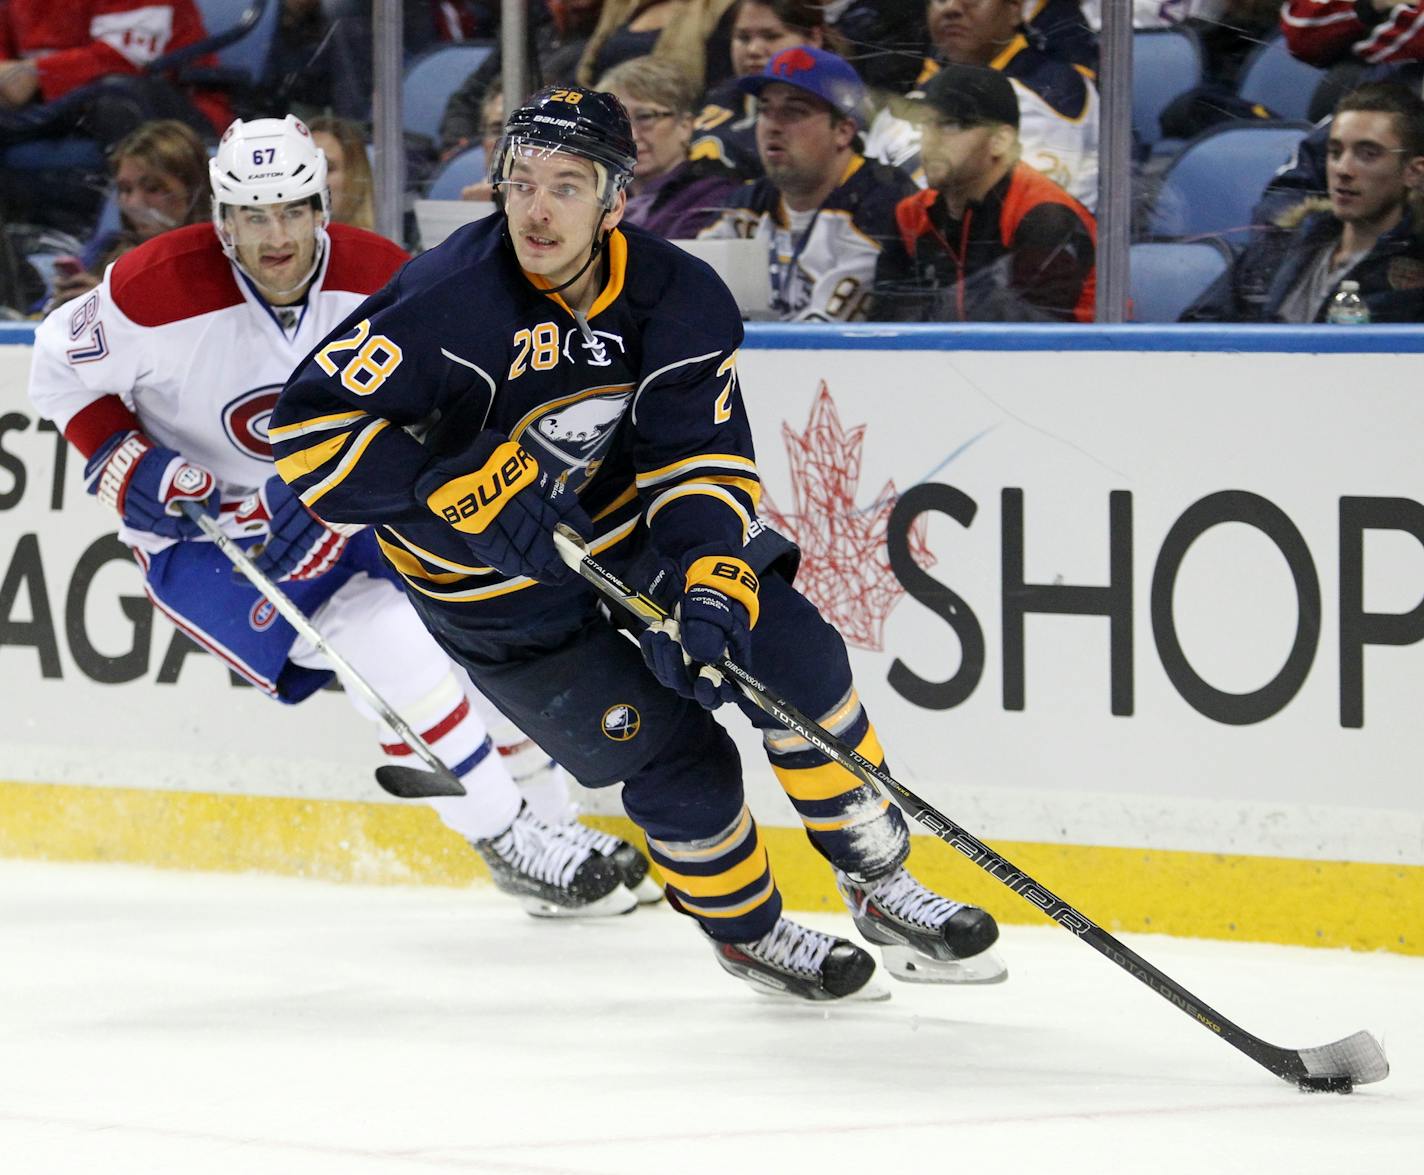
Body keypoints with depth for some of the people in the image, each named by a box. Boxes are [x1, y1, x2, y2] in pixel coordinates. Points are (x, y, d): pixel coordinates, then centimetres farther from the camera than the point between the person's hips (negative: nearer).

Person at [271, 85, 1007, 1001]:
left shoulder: (680, 300, -16)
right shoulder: (454, 301, -30)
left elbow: (707, 463, -15)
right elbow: (310, 425, -31)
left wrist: (713, 585, -33)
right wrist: (467, 496, -37)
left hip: (627, 520, 4)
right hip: (495, 584, -4)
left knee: (792, 654, -9)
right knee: (674, 747, -10)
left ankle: (879, 881, 9)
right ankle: (745, 929, 17)